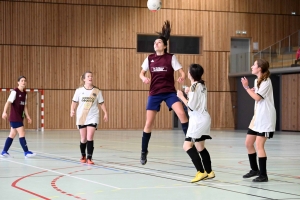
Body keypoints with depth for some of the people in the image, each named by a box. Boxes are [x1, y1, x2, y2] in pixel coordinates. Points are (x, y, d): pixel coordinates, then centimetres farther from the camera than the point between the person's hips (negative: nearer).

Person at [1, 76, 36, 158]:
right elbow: (8, 102, -20)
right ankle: (26, 152, -5)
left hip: (20, 118, 8)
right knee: (22, 133, -9)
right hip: (14, 117, -8)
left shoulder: (25, 93, 11)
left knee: (12, 135, 11)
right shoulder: (15, 92, -11)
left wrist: (27, 116, 12)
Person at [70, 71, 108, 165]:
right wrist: (72, 110, -11)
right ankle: (83, 156, 29)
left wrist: (105, 113, -1)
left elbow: (101, 103, 6)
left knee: (90, 137, -12)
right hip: (81, 117, 1)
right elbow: (74, 102, 5)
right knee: (83, 138, 7)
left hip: (92, 117, -1)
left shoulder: (97, 91, 0)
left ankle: (89, 158, -8)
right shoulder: (79, 90, 0)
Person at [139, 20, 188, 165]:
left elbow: (182, 72, -8)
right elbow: (141, 73, 13)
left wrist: (182, 77, -32)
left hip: (169, 92, -2)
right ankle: (144, 152, 14)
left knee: (181, 113, -25)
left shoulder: (171, 58, -4)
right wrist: (144, 78, -10)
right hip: (154, 93, 2)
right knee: (148, 123, 0)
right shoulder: (149, 58, 4)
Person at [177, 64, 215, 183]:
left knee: (187, 146, -12)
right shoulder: (201, 85, 13)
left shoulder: (194, 86, -15)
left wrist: (182, 96, -7)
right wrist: (189, 93, 15)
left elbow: (191, 106, -18)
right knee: (200, 147, 16)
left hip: (198, 120, -10)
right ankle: (209, 172, 20)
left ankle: (201, 172, -17)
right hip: (202, 119, 10)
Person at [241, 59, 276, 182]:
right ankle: (255, 169, 25)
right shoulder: (257, 81, 13)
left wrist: (246, 87, -15)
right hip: (257, 117, 9)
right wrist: (252, 91, 6)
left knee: (259, 145, -10)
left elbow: (258, 97, -20)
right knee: (248, 143, 11)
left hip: (265, 118, -9)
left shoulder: (266, 81, -13)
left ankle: (263, 175, -4)